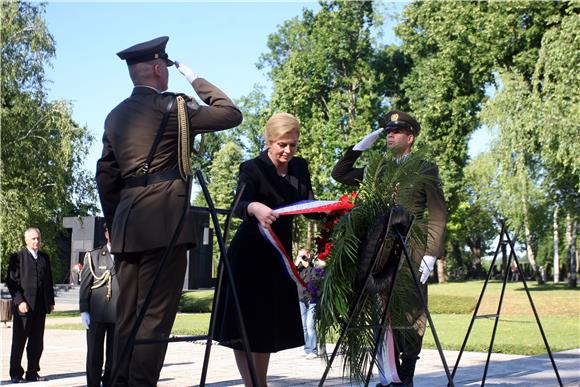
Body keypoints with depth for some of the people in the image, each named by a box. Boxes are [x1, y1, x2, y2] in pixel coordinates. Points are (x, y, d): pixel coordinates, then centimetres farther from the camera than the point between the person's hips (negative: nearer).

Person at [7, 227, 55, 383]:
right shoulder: (17, 257, -2)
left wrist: (51, 301, 10)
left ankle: (32, 372, 15)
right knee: (19, 341, 2)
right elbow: (12, 281, -7)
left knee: (37, 343, 7)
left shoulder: (44, 258, 15)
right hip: (23, 306, -5)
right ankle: (16, 374, 9)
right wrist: (19, 301, -16)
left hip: (40, 306, 5)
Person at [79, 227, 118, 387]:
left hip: (119, 315, 1)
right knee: (94, 355, 1)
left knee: (114, 356, 5)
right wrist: (84, 311, -5)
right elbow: (84, 285, 3)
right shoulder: (93, 256, 7)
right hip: (96, 314, -1)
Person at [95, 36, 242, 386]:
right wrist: (197, 80, 11)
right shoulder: (173, 106, -4)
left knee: (128, 317, 9)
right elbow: (232, 114, 2)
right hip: (164, 221, -7)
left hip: (125, 225, 7)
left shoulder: (115, 116, 16)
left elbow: (106, 176, 17)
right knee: (155, 316, -7)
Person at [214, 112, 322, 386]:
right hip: (249, 256, -6)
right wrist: (254, 207, -52)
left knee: (270, 323, 14)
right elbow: (238, 207, -29)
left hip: (279, 254, 6)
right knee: (246, 324, -5)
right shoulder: (252, 168, -13)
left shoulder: (300, 168, 4)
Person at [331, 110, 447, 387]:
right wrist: (362, 146, 12)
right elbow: (339, 174, 20)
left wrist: (429, 255, -11)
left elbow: (437, 216, -1)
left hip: (412, 254, -4)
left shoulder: (426, 169, 5)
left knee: (411, 316, -3)